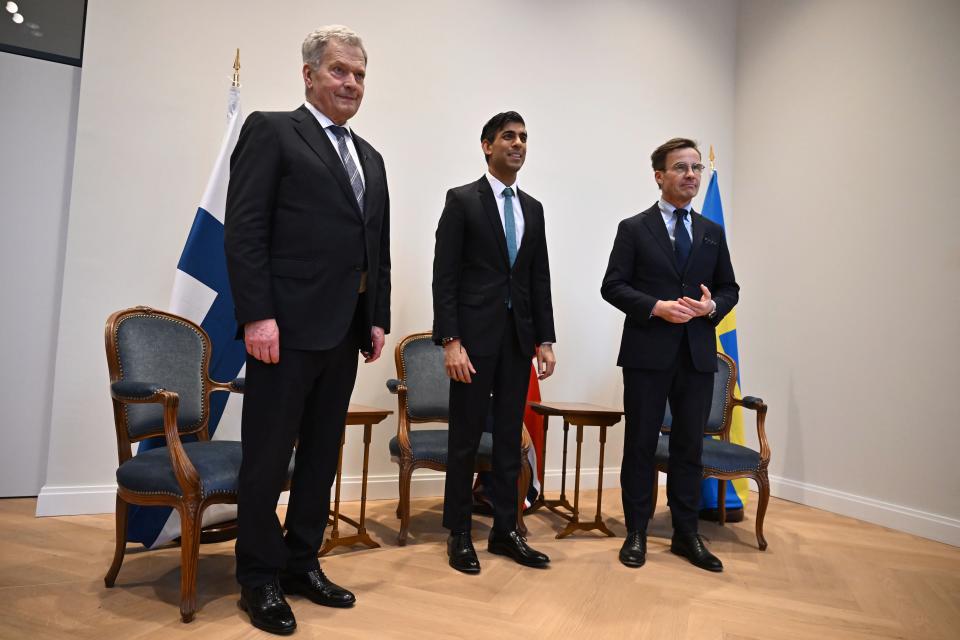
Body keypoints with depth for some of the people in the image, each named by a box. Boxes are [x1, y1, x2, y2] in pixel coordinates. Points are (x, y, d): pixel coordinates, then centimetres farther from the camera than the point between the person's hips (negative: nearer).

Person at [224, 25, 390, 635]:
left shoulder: (371, 158, 19)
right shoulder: (271, 131, 0)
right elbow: (244, 229, -9)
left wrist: (378, 317, 10)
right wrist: (257, 315, -17)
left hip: (345, 331, 7)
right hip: (287, 327, -6)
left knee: (322, 455, 13)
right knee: (268, 457, 4)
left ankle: (302, 563, 27)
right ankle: (259, 578, 19)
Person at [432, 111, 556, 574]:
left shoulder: (533, 208, 14)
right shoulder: (462, 200, -2)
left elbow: (540, 279, 13)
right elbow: (444, 276, -8)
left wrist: (545, 340, 6)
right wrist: (450, 341, -16)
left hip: (519, 337, 5)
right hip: (475, 334, -5)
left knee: (510, 438, 10)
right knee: (465, 438, 4)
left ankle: (505, 530, 22)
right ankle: (459, 534, 18)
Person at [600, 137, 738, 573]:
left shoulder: (712, 233, 14)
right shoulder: (634, 228, 2)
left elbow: (729, 288, 15)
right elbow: (612, 286, -4)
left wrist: (712, 306, -7)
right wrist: (656, 307, -17)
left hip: (698, 355, 4)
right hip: (648, 354, -3)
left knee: (690, 447, 9)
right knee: (640, 444, 5)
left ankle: (686, 535, 22)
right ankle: (636, 534, 18)